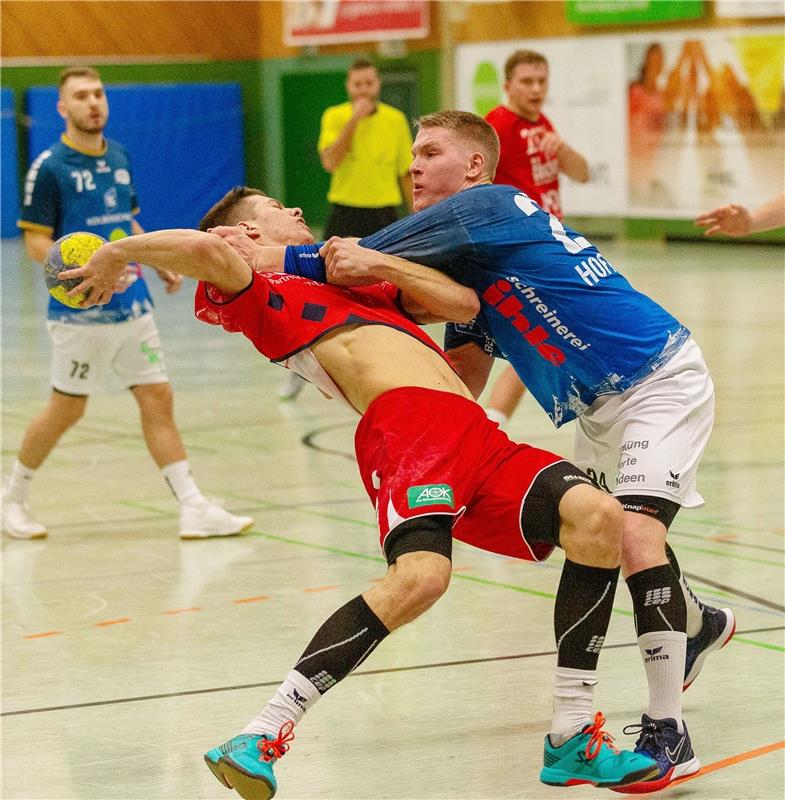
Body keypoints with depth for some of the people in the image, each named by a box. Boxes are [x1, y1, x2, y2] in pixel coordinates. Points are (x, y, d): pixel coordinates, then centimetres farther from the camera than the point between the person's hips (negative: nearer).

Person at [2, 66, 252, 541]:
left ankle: (194, 508, 0)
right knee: (67, 410, 3)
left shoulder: (119, 156, 10)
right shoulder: (50, 167, -10)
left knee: (158, 398, 1)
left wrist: (160, 263, 13)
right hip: (80, 312, -6)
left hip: (133, 306, 6)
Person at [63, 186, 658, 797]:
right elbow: (206, 249, -9)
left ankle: (572, 740, -11)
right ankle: (262, 738, -25)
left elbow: (463, 304, 26)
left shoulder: (358, 283, 36)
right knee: (420, 574, -34)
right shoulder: (256, 292, 14)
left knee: (597, 516, -16)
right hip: (405, 423, -7)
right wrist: (115, 255, 2)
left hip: (477, 437, 7)